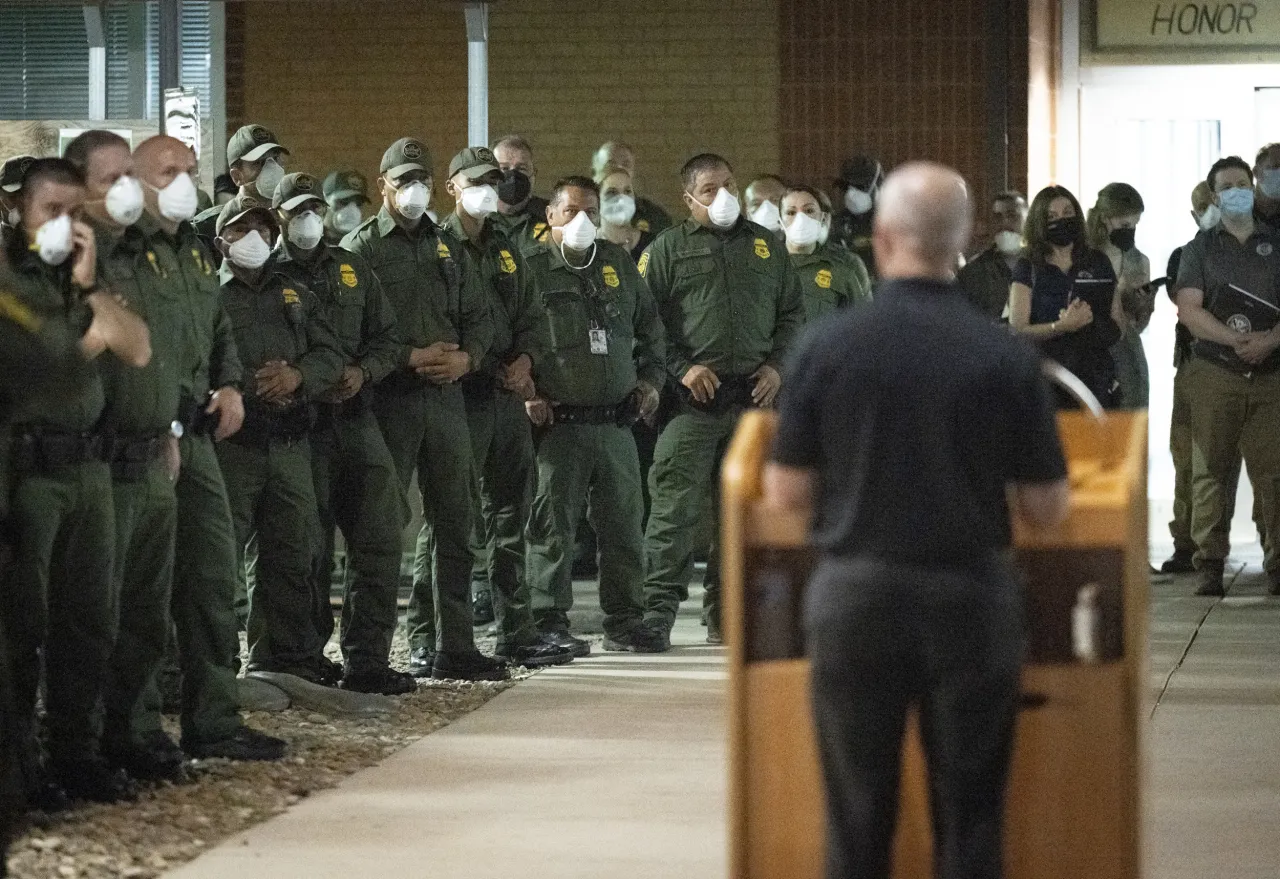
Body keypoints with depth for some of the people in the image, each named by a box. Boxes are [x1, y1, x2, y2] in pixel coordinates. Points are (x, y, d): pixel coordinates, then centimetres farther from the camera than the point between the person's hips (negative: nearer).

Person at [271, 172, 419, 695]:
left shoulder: (353, 271, 18)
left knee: (379, 539, -2)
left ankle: (368, 661, 3)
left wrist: (363, 371, -2)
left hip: (356, 418, 4)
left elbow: (388, 338, 17)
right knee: (310, 548, -1)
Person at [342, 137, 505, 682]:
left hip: (446, 395, 5)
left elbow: (479, 317, 18)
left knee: (452, 526, 6)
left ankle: (451, 645, 10)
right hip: (387, 397, -5)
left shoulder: (449, 248, 18)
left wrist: (466, 357, -2)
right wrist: (411, 357, -16)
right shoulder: (360, 247, 0)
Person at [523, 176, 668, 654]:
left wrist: (650, 379, 17)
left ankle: (625, 620, 16)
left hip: (617, 422, 5)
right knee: (553, 526, -4)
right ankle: (550, 623, 2)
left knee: (624, 525, 8)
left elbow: (650, 327, 27)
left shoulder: (619, 264, 16)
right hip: (558, 422, -5)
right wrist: (525, 394, -11)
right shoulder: (530, 268, -1)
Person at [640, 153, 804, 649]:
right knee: (675, 505, -11)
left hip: (755, 394, 4)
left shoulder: (765, 246, 17)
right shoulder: (668, 249, 6)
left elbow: (792, 313, 20)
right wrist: (682, 367, -11)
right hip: (693, 400, -4)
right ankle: (658, 609, -9)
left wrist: (777, 365, 4)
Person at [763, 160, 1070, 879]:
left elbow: (786, 493, 0)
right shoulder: (1007, 356, -7)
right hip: (972, 599, 0)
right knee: (970, 820, 6)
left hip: (858, 596, 1)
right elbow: (1048, 510, -1)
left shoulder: (828, 346, -6)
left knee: (859, 819, 9)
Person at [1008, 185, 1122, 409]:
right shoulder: (1028, 268, 7)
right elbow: (1017, 330, -3)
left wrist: (1091, 322, -8)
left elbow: (1117, 329, 12)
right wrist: (1062, 326, -16)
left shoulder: (1098, 263, 14)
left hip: (1093, 379, 2)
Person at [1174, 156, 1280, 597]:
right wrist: (1233, 339, -15)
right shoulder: (1201, 247, 9)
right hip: (1214, 373, -1)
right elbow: (1188, 308, -2)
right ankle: (1209, 564, 0)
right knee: (1210, 470, -3)